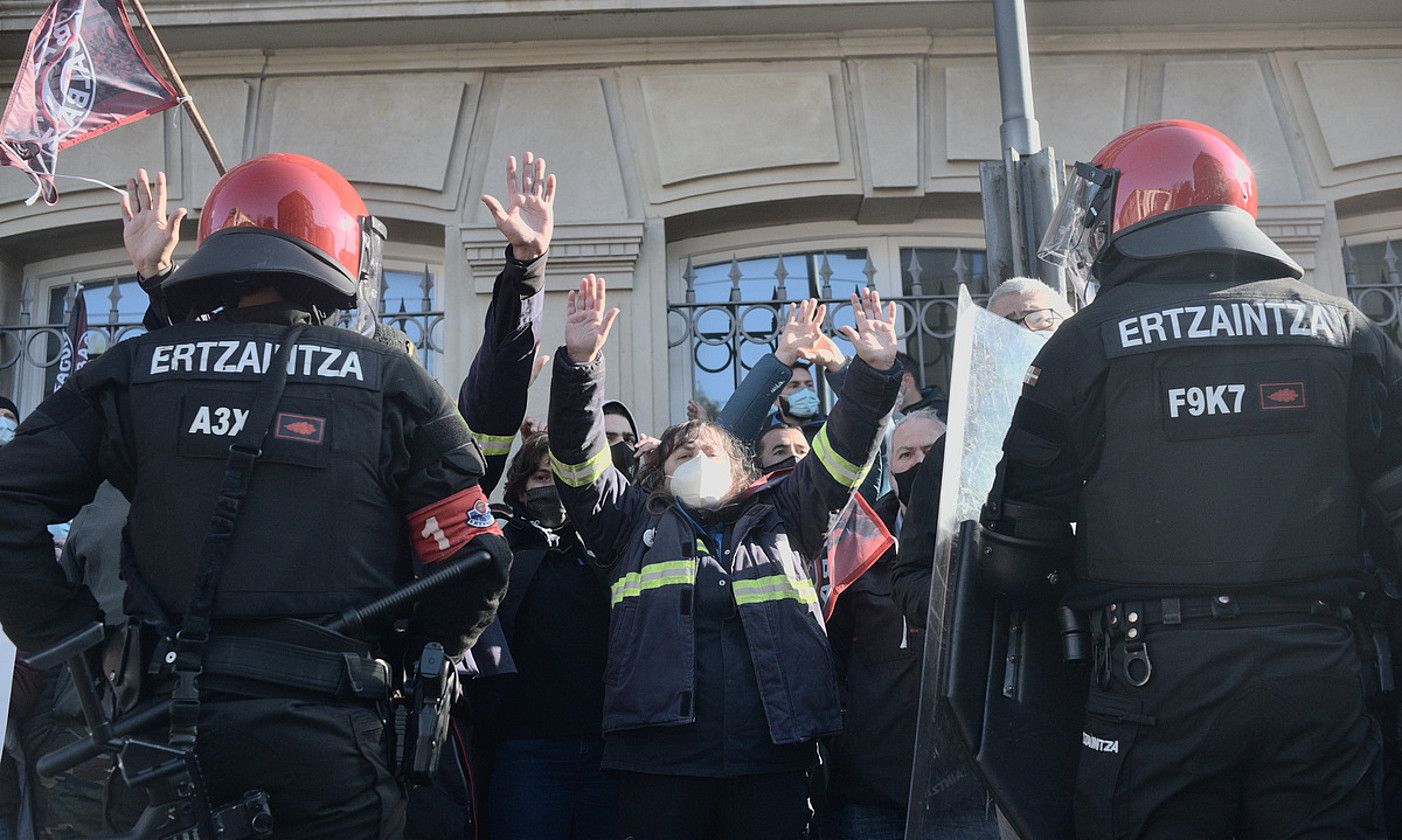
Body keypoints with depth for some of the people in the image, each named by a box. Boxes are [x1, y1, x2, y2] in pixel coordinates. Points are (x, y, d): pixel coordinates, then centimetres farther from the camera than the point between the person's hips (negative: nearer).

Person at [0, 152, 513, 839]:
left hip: (165, 720, 2)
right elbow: (473, 560, -4)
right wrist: (412, 660, 11)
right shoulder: (391, 384, -2)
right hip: (326, 733, -2)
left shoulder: (132, 371, 2)